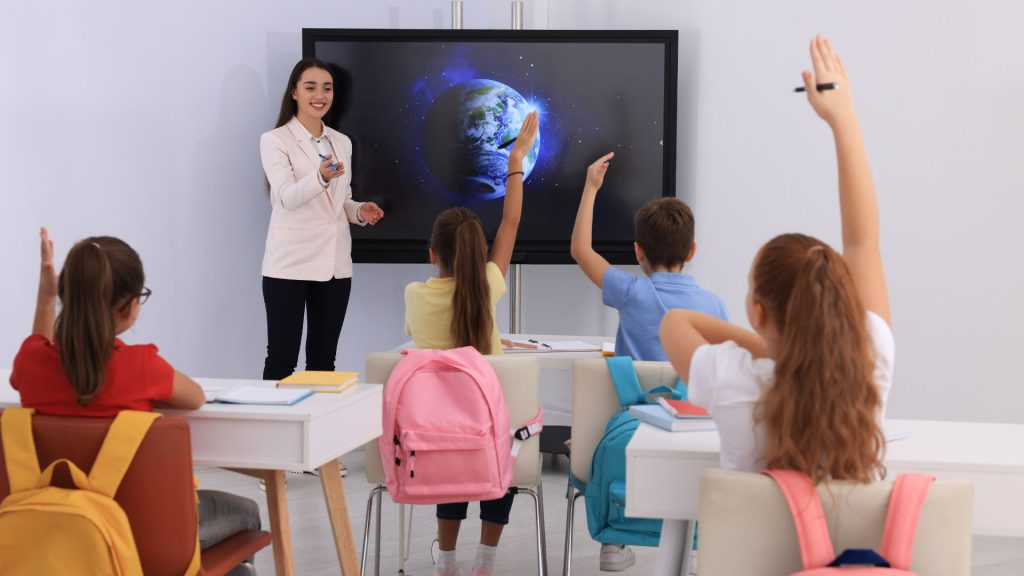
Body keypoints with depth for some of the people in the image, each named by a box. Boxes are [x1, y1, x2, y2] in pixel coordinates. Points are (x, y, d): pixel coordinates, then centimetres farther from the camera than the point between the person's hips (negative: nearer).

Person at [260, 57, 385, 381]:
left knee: (323, 359, 10)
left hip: (334, 263, 5)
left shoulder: (342, 142, 13)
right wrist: (321, 177, -36)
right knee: (281, 359, -3)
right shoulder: (275, 140, -4)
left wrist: (360, 211, -1)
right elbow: (287, 197, -17)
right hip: (289, 264, -5)